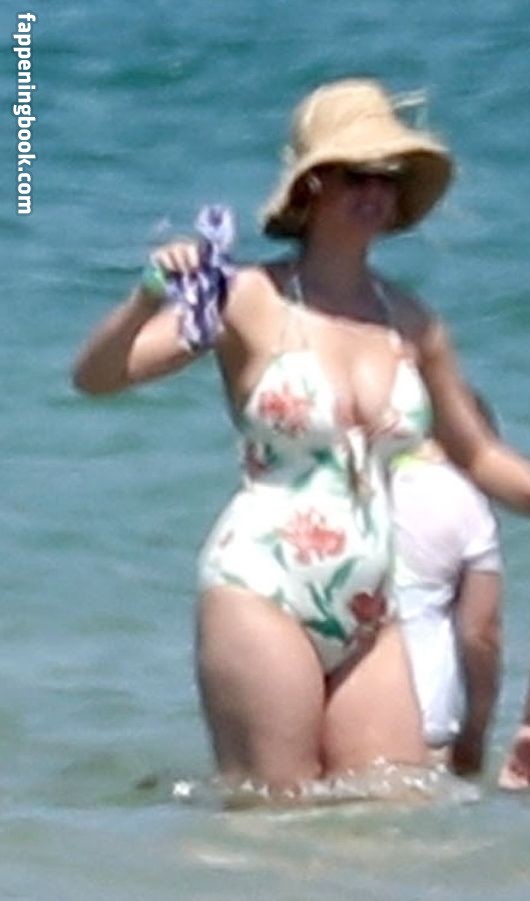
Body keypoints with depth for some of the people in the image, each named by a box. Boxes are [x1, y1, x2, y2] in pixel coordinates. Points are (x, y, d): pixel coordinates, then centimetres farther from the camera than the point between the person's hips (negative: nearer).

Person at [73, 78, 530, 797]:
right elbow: (95, 375, -8)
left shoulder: (412, 325, 10)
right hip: (262, 590, -5)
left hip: (368, 613, 5)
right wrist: (150, 299, -25)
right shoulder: (252, 302, -4)